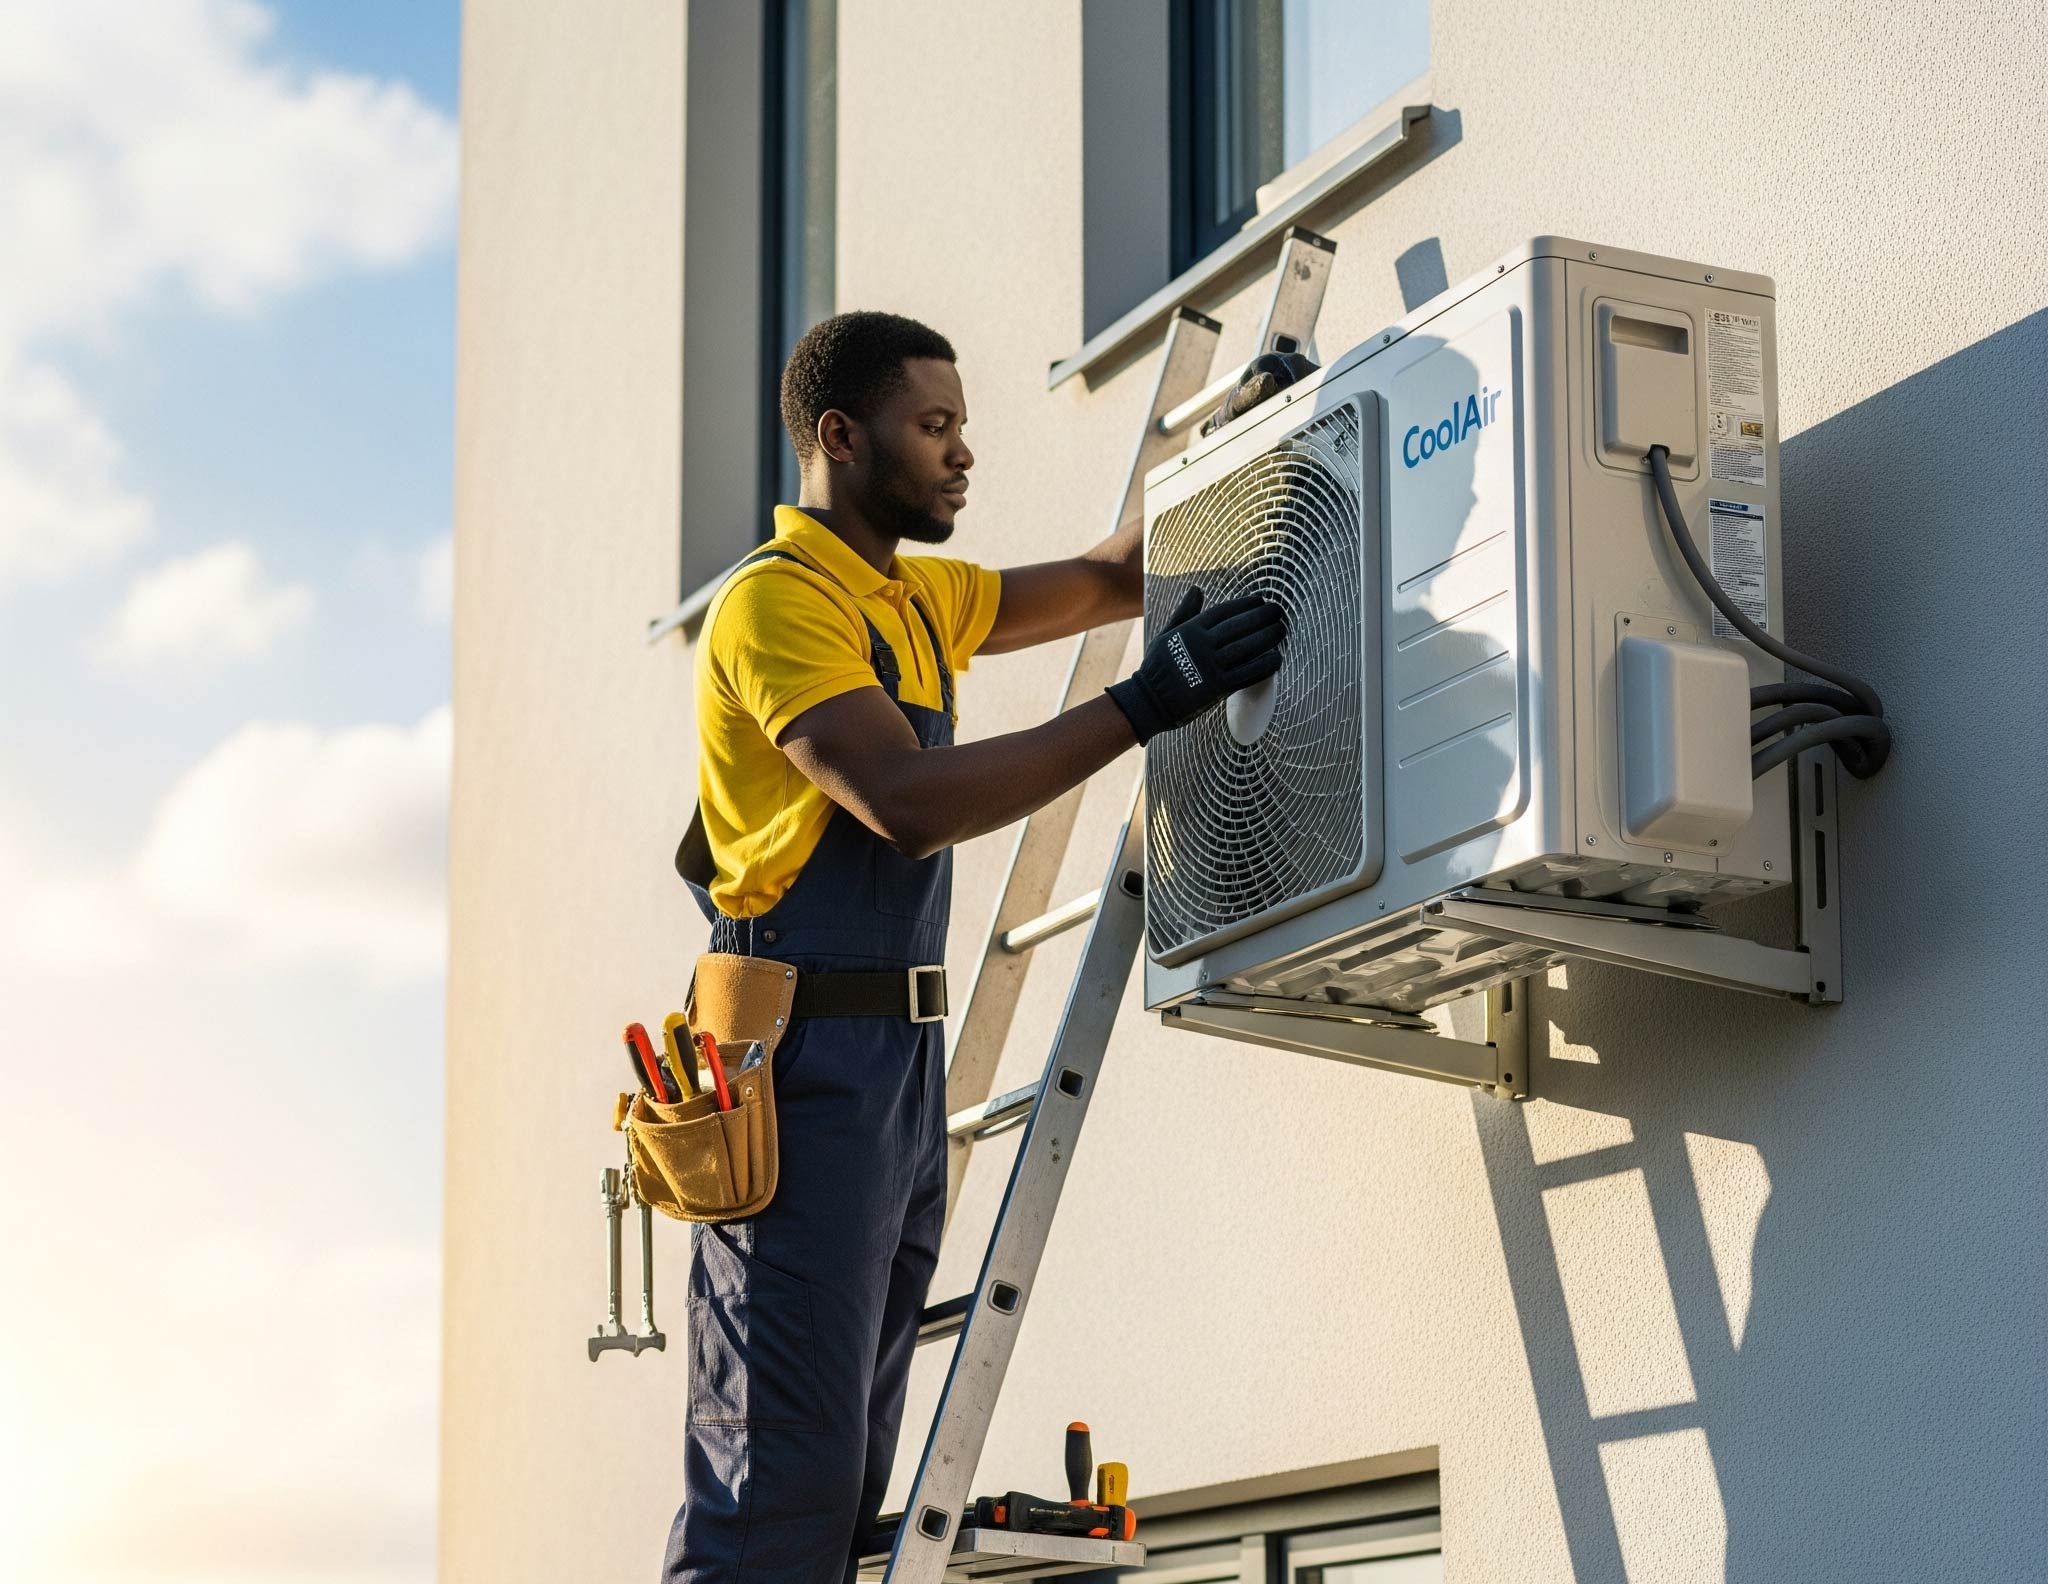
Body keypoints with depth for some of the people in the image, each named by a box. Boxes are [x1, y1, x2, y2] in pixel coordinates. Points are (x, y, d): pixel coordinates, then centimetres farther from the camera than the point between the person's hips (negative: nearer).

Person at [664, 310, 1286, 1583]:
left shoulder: (916, 598, 17)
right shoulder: (779, 599, -11)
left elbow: (1107, 581, 28)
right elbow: (906, 801, -23)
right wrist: (1143, 708, -24)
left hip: (902, 1063, 9)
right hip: (805, 1059, -9)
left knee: (850, 1479, 9)